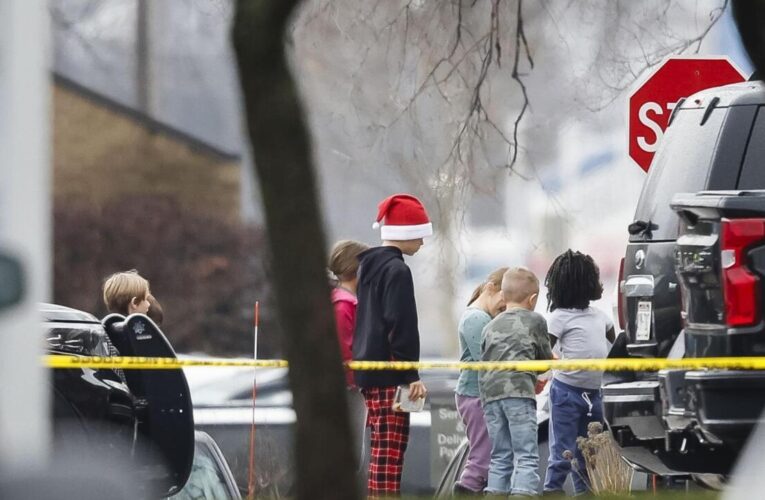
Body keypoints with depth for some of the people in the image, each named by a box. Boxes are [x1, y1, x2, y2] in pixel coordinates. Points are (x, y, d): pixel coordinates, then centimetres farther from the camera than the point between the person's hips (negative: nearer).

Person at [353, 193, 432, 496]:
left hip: (368, 369, 10)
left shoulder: (369, 265, 17)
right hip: (389, 374, -10)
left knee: (383, 449, 13)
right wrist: (411, 376, -16)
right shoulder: (397, 270, -13)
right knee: (390, 450, -11)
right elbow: (402, 327, -18)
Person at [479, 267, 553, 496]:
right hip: (519, 391, -5)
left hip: (490, 394, 5)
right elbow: (546, 359, 17)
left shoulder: (490, 327, 23)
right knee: (526, 457, -8)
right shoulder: (535, 321, 10)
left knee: (500, 458, 10)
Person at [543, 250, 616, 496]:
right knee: (563, 453, -8)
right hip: (566, 392, -7)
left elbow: (617, 342, 28)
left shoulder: (599, 316, 13)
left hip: (592, 393, 7)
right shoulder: (561, 316, -9)